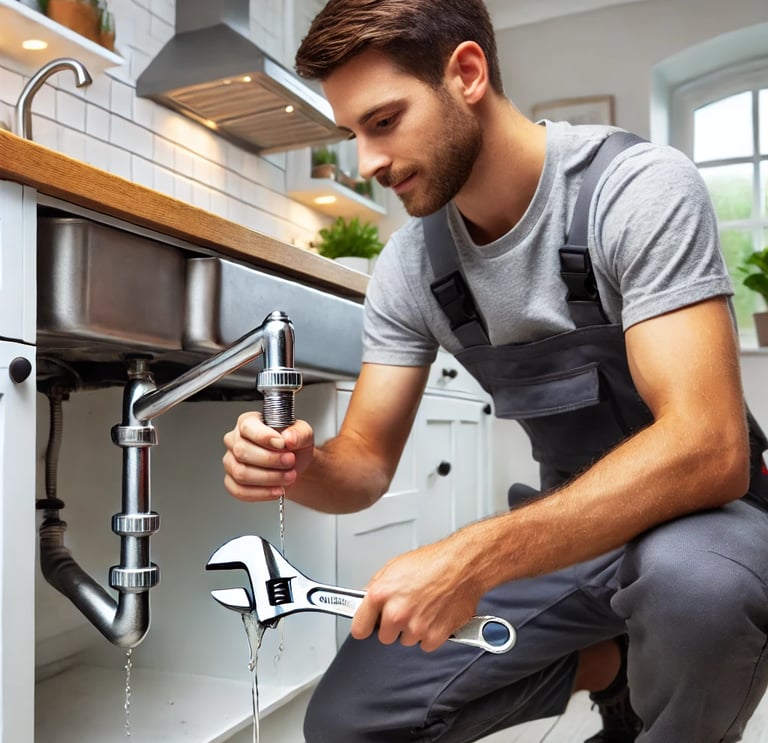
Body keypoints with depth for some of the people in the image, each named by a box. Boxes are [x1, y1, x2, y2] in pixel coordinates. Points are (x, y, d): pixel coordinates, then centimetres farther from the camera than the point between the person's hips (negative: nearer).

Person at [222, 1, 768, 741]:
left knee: (687, 576, -40)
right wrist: (301, 465, -26)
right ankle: (621, 668, 10)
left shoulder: (641, 188, -20)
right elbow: (365, 463, -2)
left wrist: (471, 557, -39)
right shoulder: (408, 264, -5)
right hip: (568, 533, 4)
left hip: (704, 520, -3)